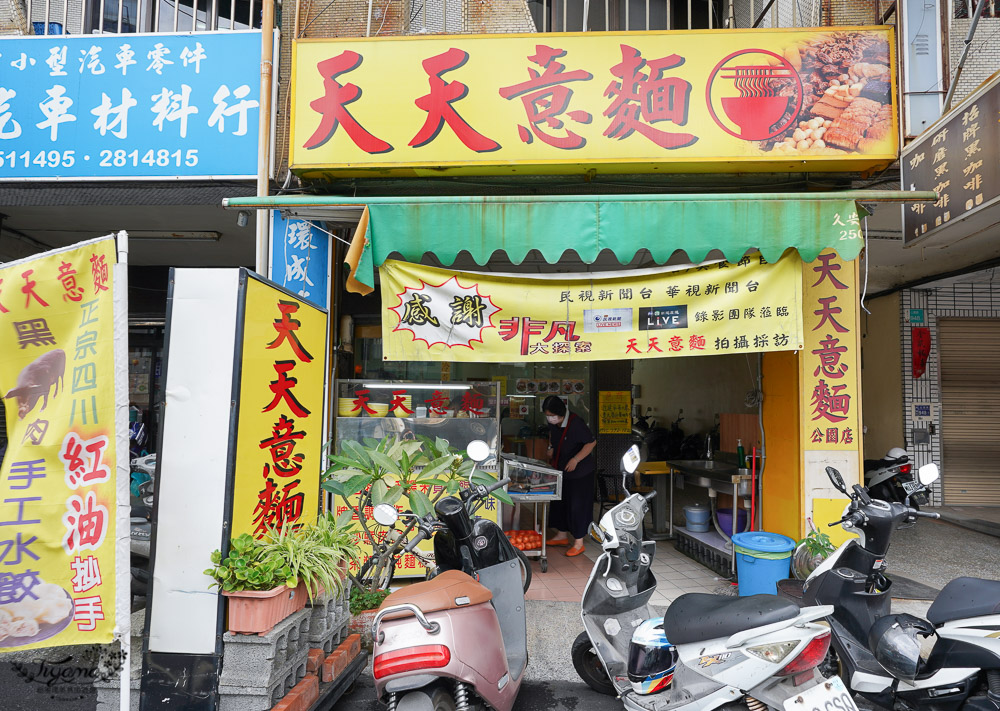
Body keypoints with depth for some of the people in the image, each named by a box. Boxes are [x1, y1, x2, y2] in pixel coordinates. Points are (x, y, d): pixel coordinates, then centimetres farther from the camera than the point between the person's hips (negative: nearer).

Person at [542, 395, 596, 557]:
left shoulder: (576, 423, -27)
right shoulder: (553, 422, -4)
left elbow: (591, 442, -21)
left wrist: (575, 459, -26)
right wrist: (551, 448, 3)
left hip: (579, 472, -8)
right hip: (561, 470, 8)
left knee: (577, 505, 0)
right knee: (560, 502, 17)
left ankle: (578, 543, 11)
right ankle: (562, 535, 33)